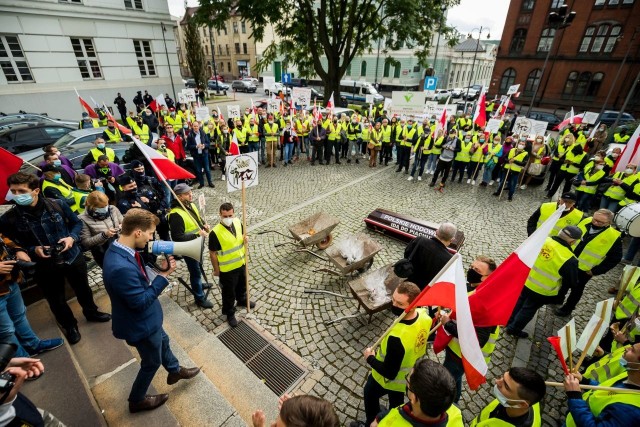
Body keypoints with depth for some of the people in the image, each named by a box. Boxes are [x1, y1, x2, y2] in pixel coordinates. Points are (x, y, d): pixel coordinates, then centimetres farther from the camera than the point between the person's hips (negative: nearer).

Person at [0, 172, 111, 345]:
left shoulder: (58, 205, -13)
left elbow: (77, 223, 1)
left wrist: (72, 237, -17)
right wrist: (33, 251, -19)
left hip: (73, 258, 0)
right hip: (45, 267, 0)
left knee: (83, 289, 21)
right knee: (56, 300, 17)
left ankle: (91, 312, 49)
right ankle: (70, 326, 43)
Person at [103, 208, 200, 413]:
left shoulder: (118, 248, -10)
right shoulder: (121, 267, -41)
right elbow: (141, 302, -30)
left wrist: (157, 270, -12)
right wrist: (163, 276, -24)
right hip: (140, 324, -9)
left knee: (162, 341, 31)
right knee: (152, 361, 19)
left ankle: (175, 371, 58)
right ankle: (137, 400, 46)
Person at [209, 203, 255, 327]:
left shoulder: (238, 222, -11)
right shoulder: (215, 233, -27)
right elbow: (213, 253, -16)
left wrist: (245, 238, -15)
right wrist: (216, 270, -8)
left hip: (241, 263, 6)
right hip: (227, 269, -5)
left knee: (242, 285, 30)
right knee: (229, 293, 16)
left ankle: (242, 300, 58)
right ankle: (229, 313, 40)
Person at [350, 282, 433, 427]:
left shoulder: (397, 338, -46)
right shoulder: (424, 315, -24)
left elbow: (389, 373, -33)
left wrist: (370, 358, -16)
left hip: (389, 379, -5)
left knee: (370, 394, 27)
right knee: (397, 401, 34)